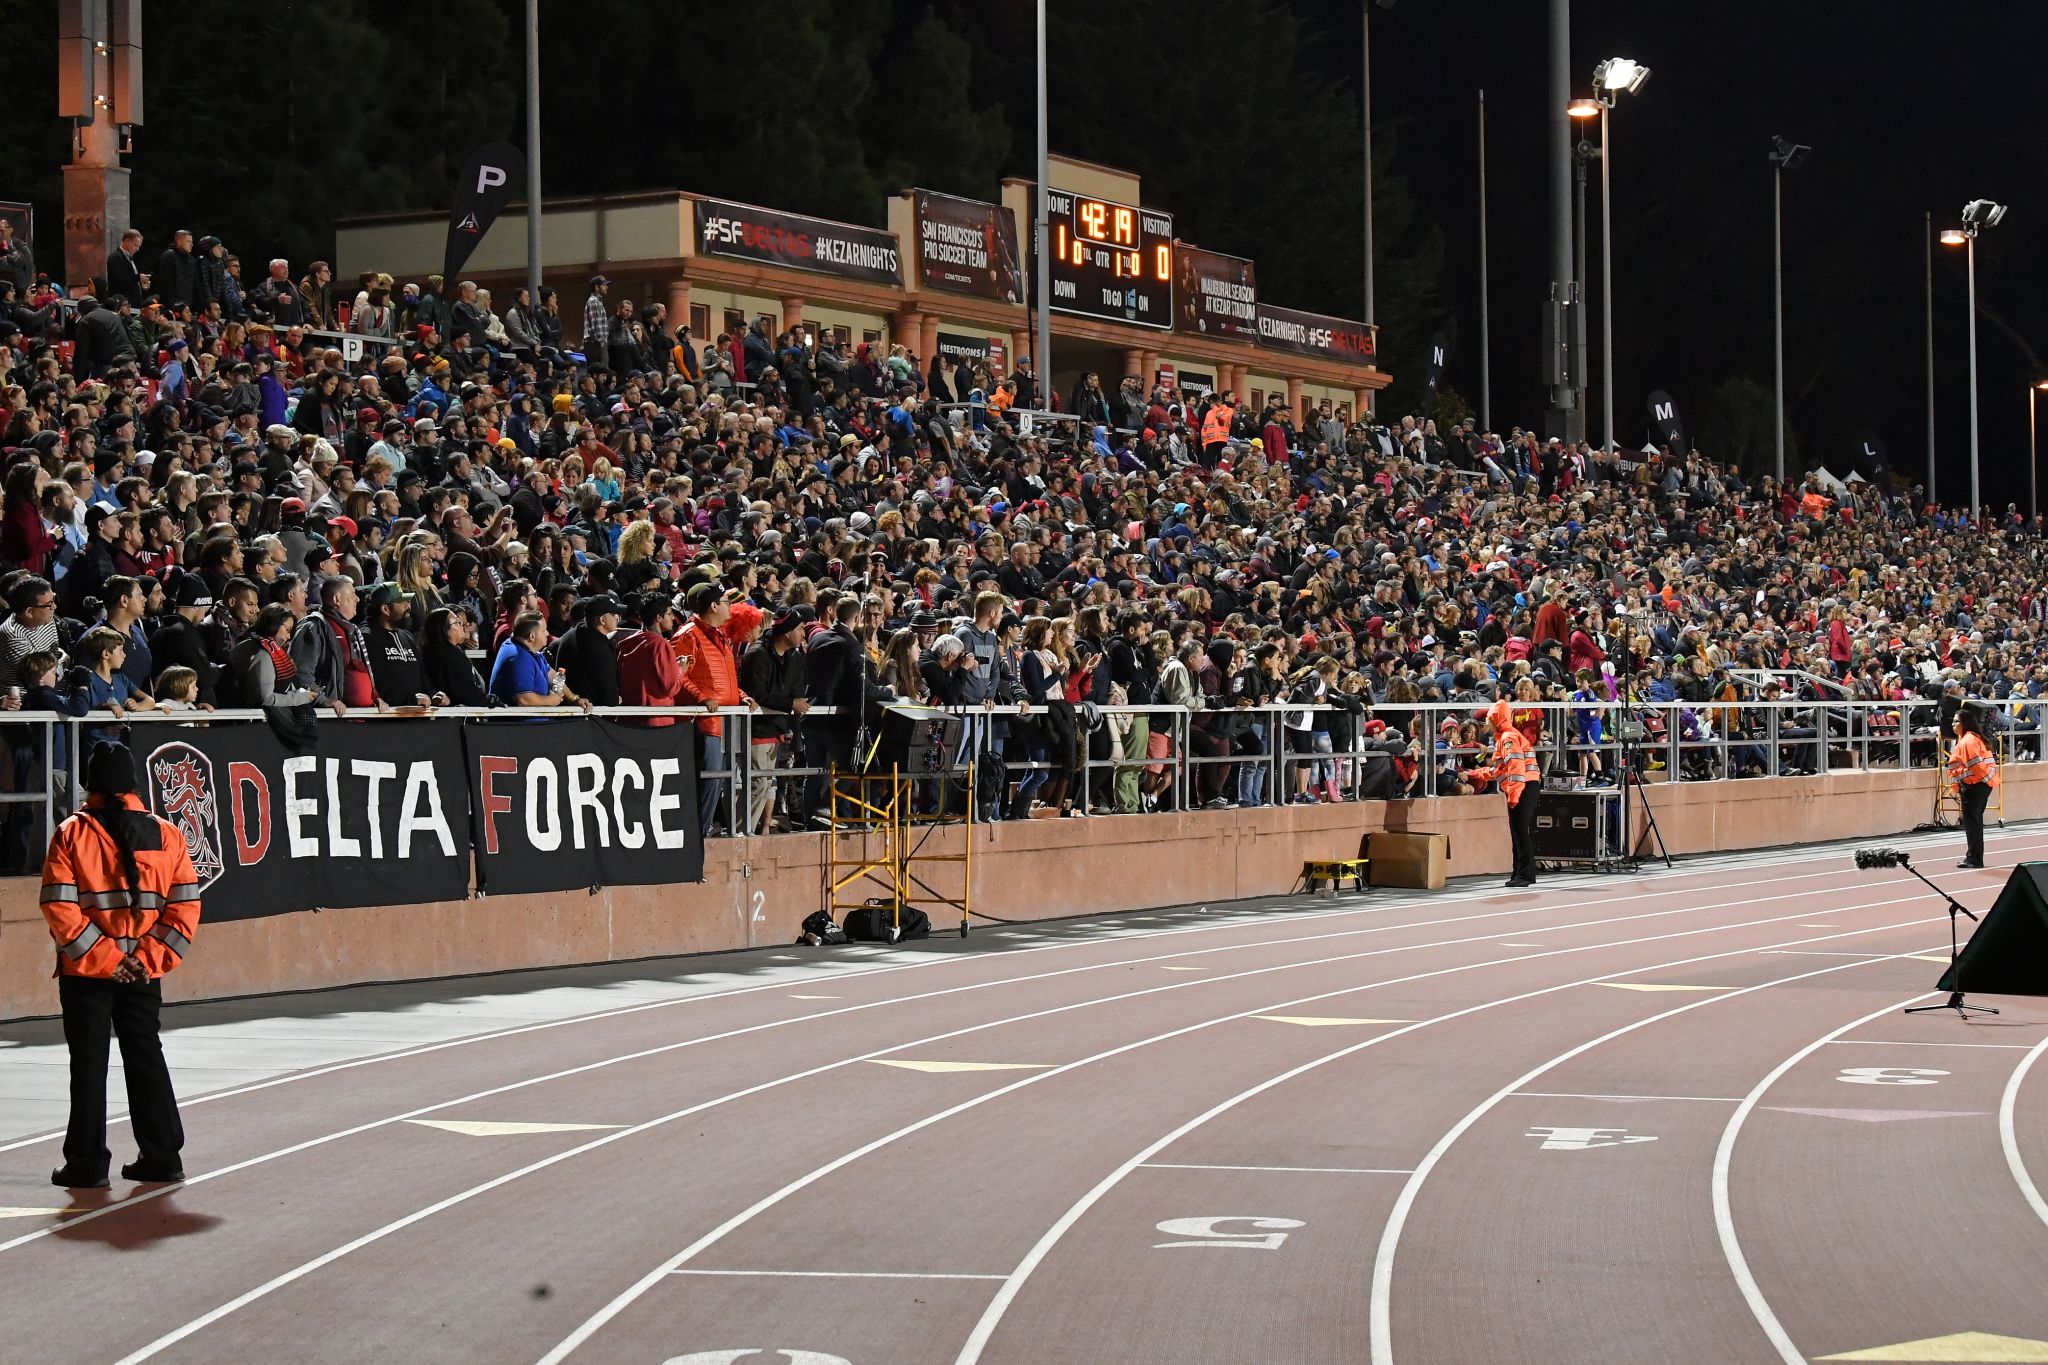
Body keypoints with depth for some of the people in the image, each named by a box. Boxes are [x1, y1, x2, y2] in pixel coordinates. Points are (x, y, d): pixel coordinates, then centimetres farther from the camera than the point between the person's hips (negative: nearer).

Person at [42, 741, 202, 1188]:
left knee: (89, 1063, 5)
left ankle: (87, 1163, 7)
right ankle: (161, 1157, 16)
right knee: (145, 1058, 14)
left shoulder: (71, 833, -7)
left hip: (86, 971, -3)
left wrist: (102, 957, -11)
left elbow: (59, 906, -14)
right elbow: (185, 904, -3)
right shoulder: (165, 834, 1)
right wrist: (149, 957, -5)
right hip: (143, 972, 3)